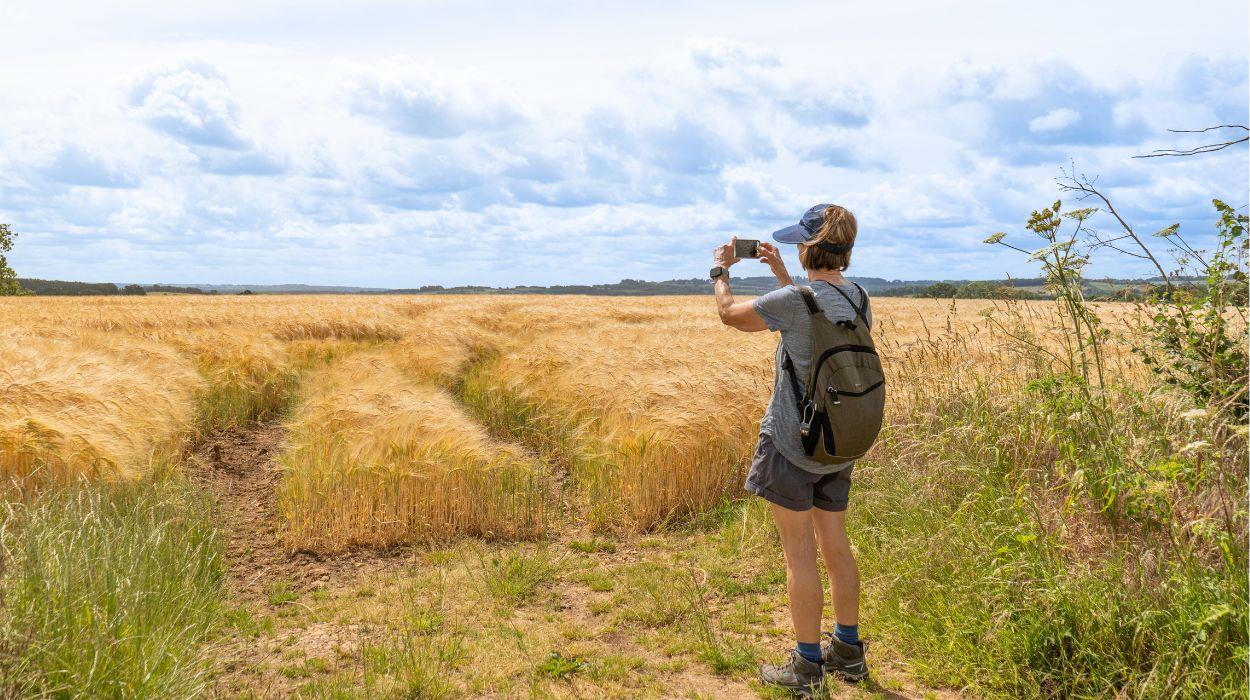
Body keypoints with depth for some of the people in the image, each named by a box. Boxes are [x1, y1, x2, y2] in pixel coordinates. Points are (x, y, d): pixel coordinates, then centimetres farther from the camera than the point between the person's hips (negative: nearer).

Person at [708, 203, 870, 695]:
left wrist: (720, 271, 12)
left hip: (792, 445, -7)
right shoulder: (858, 298, 2)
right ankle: (848, 651, 30)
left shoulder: (794, 300, -21)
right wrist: (781, 274, 24)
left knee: (799, 553, 3)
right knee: (835, 545, 17)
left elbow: (730, 315, -6)